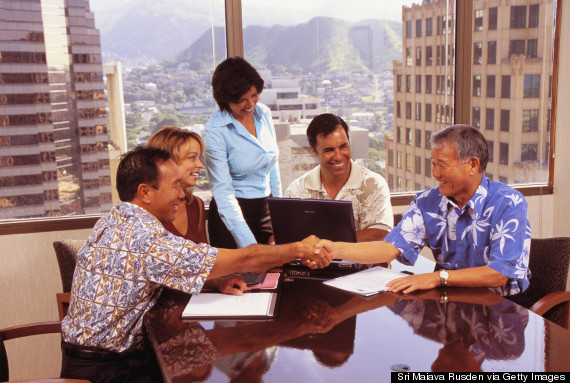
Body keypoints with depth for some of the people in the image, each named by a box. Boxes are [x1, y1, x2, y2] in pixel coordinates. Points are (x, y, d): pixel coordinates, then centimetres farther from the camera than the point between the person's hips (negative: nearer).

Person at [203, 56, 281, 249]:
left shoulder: (264, 113, 2)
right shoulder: (215, 131, -17)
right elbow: (222, 190, -22)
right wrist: (248, 244, -29)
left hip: (266, 210, 5)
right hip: (233, 212, -5)